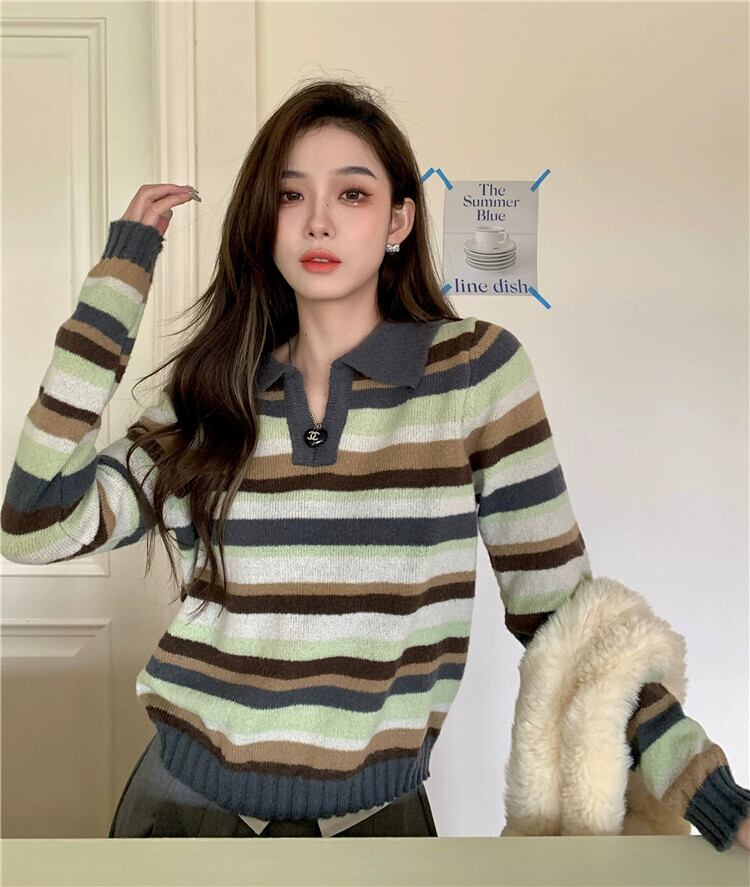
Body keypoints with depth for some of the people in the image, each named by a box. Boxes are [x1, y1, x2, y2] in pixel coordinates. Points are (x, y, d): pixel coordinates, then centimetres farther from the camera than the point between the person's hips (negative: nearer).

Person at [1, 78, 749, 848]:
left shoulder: (477, 368, -8)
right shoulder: (212, 396, -2)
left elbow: (556, 604, -7)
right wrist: (121, 273, -9)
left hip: (378, 814, -1)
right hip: (189, 802, 2)